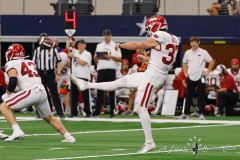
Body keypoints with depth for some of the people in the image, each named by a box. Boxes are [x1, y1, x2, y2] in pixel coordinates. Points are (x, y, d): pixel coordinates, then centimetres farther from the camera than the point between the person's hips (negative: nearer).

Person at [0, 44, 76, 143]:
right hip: (42, 91, 7)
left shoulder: (11, 64, 5)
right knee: (49, 118, 26)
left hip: (30, 92, -7)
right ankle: (68, 137, 23)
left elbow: (13, 81, -10)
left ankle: (17, 131, -15)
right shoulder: (30, 63, 25)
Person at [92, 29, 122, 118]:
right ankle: (97, 111, 2)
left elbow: (120, 59, 0)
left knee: (112, 91, -2)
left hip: (111, 70, -3)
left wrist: (111, 56, -14)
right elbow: (95, 59, 16)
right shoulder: (99, 46, 16)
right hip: (101, 70, 3)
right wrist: (96, 56, -6)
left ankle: (112, 112, 0)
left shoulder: (115, 46, 5)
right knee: (100, 91, 2)